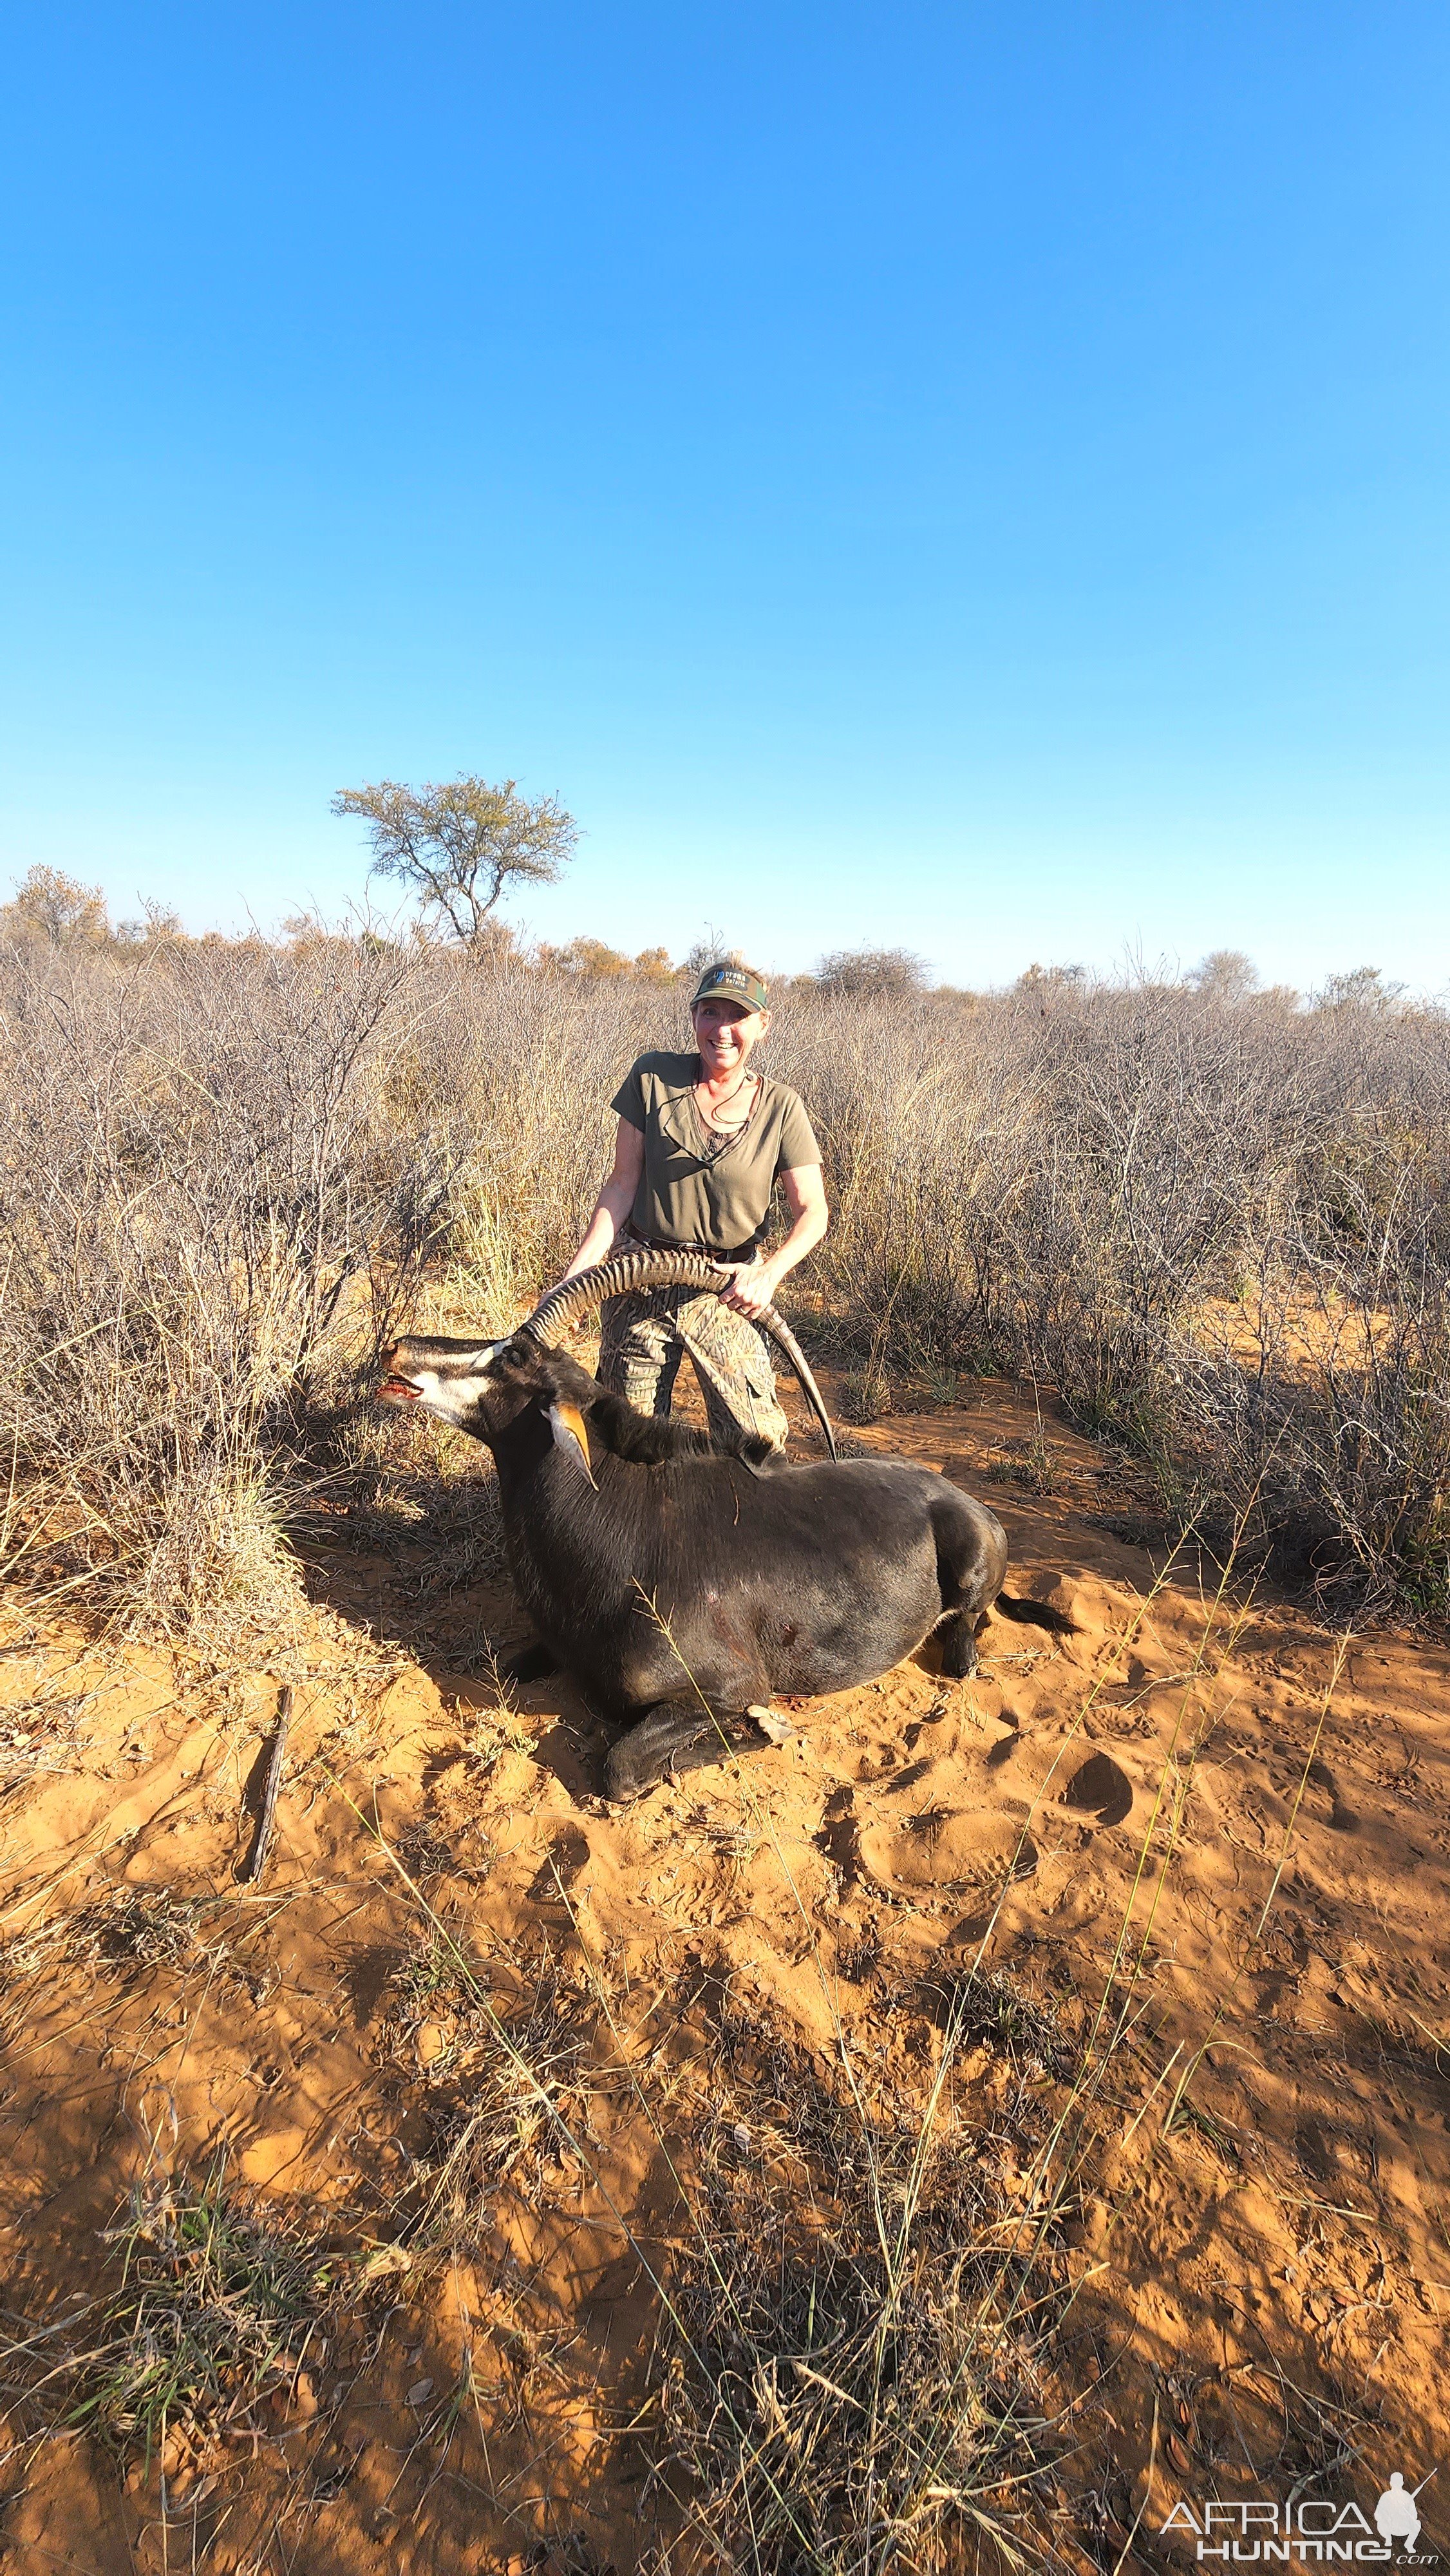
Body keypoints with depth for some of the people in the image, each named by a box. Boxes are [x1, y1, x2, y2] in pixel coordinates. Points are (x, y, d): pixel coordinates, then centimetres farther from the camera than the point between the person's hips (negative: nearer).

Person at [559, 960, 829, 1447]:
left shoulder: (780, 1106, -3)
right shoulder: (653, 1078, -3)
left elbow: (812, 1211, -3)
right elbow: (621, 1185, -1)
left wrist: (770, 1273, -20)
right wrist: (576, 1273, -8)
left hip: (726, 1289, 0)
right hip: (639, 1283, 1)